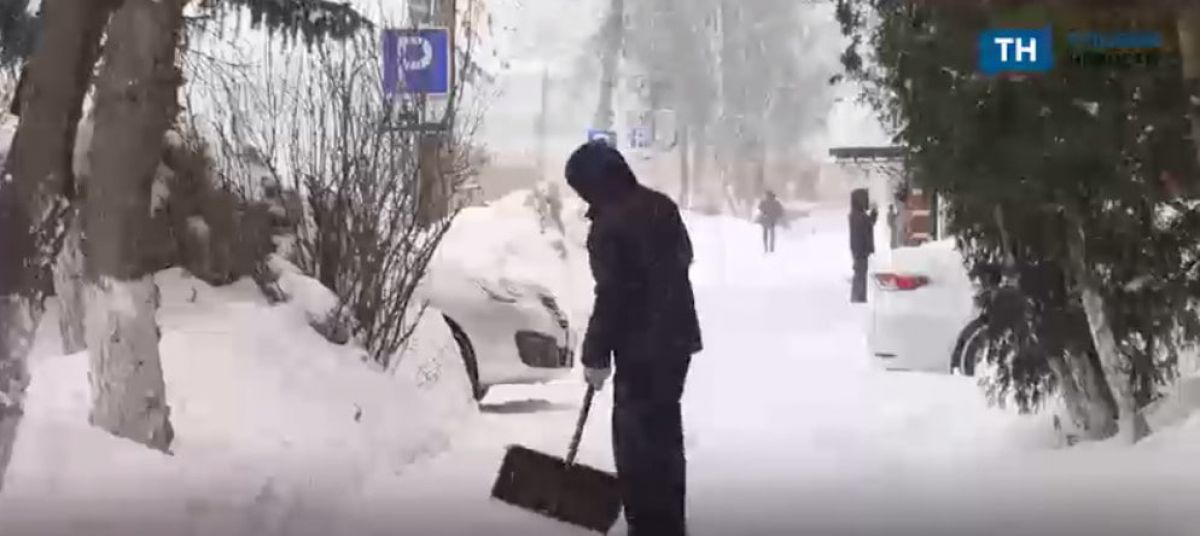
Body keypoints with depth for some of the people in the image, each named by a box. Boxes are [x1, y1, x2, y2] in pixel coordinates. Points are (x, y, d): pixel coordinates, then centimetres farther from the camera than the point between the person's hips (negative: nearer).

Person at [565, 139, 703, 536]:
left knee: (636, 437, -2)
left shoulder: (609, 224, -19)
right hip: (677, 337, 9)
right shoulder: (661, 205, 9)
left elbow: (611, 296, -20)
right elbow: (683, 258, 20)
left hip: (641, 346, -9)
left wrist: (595, 355, -14)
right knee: (663, 432, 19)